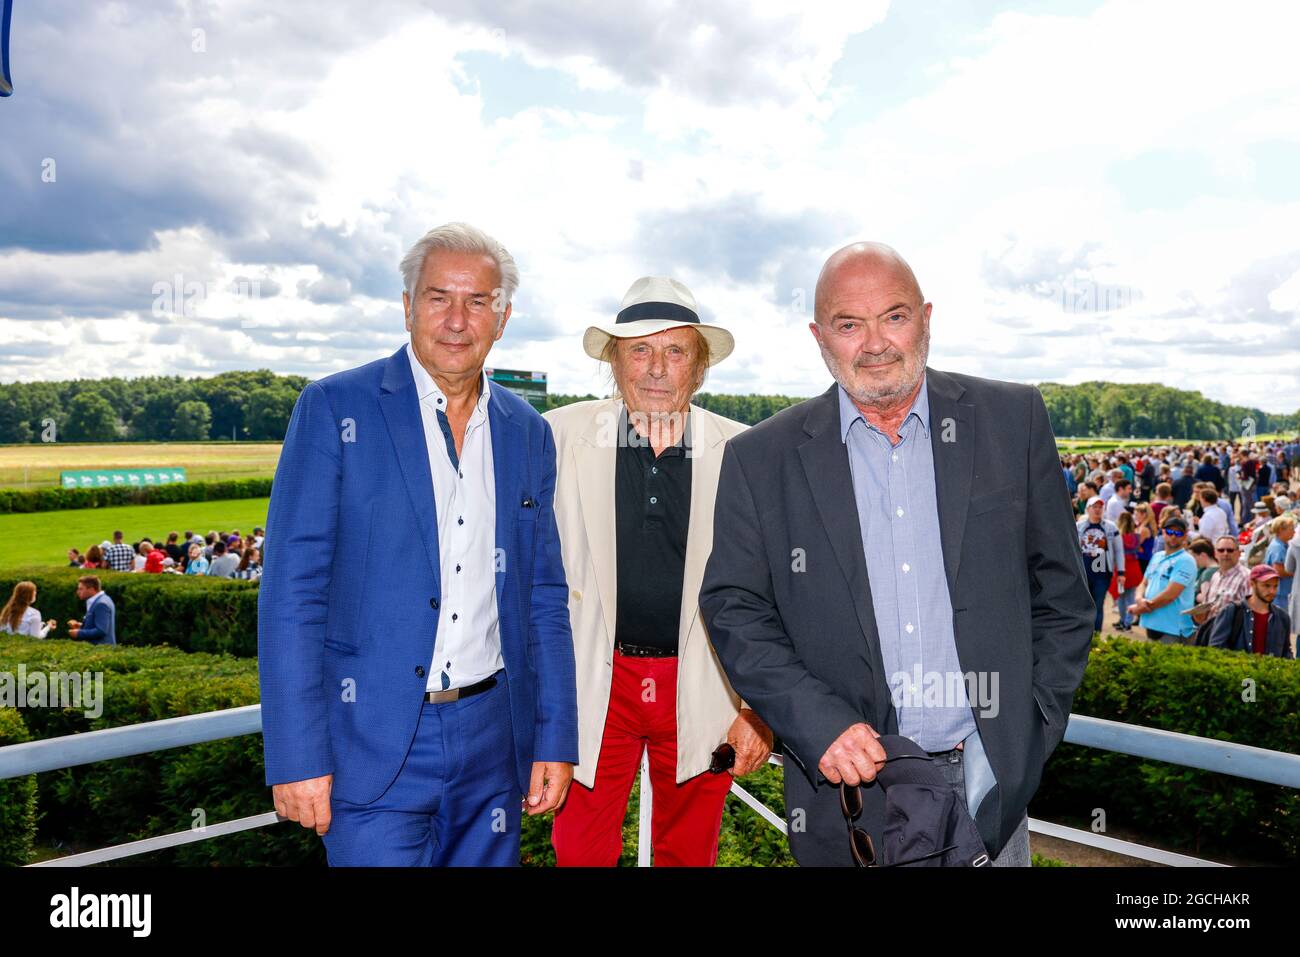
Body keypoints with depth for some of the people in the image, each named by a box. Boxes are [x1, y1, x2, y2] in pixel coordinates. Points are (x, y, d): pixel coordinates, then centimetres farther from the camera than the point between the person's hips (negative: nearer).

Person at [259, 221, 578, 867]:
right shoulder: (334, 408, -6)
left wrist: (555, 741, 6)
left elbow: (543, 596, 10)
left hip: (493, 740, 4)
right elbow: (292, 589, -9)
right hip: (374, 742, -4)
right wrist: (296, 757, -12)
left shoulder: (528, 432, 7)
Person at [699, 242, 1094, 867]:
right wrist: (820, 724, -14)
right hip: (848, 781, 0)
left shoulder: (1012, 421, 0)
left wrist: (1034, 729, 0)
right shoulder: (760, 459, -4)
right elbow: (733, 609, -3)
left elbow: (1060, 588, 5)